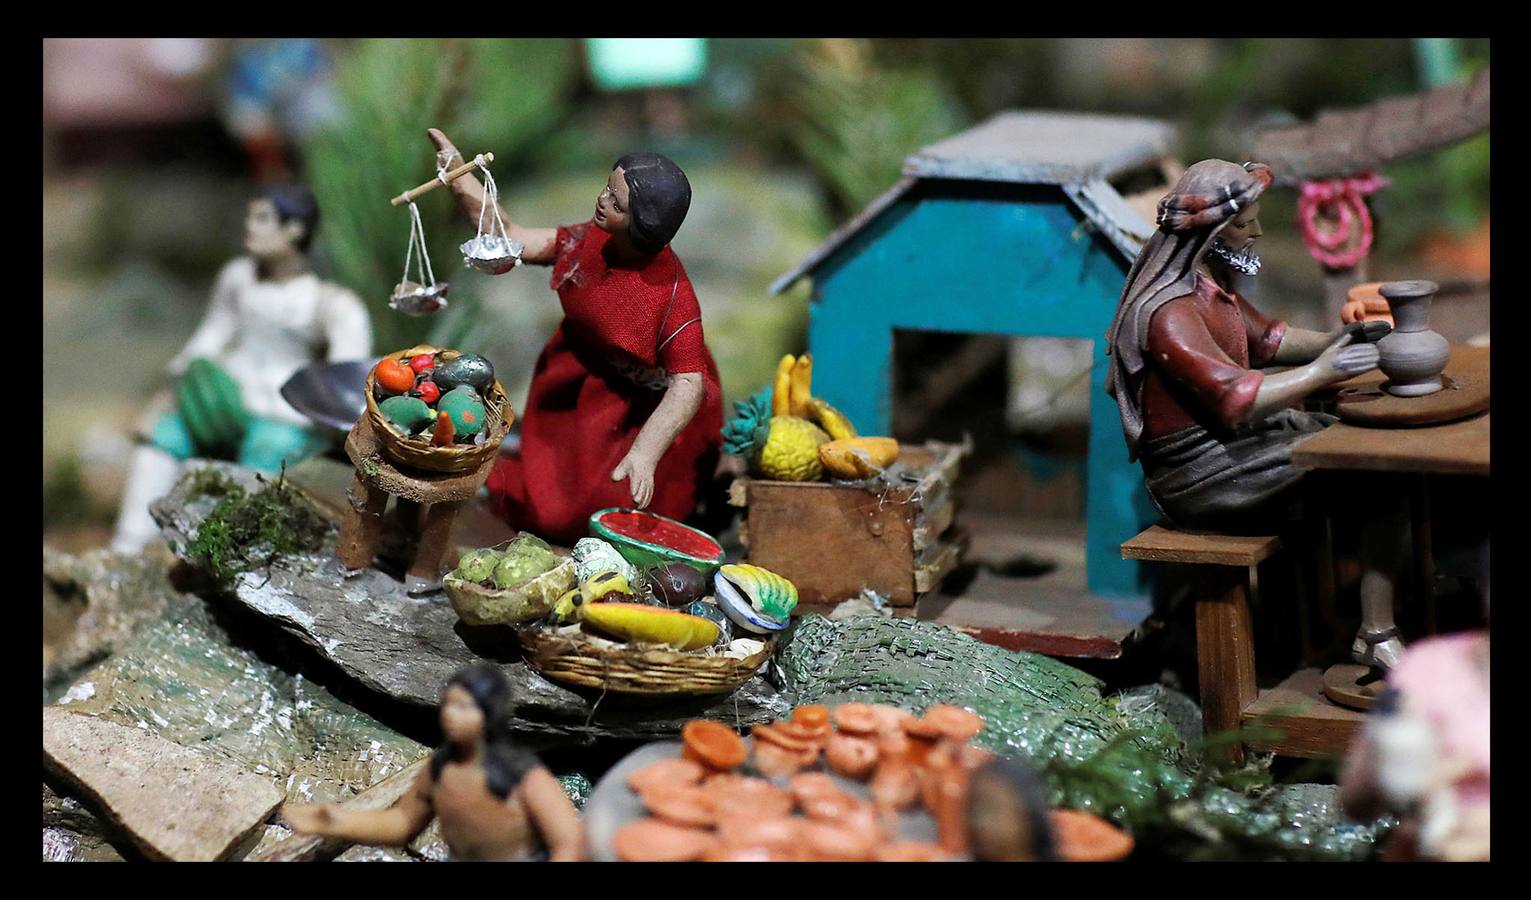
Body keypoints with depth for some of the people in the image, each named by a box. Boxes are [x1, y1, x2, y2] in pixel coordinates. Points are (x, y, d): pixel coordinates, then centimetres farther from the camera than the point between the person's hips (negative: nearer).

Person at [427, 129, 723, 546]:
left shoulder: (671, 295, -36)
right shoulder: (593, 240, -16)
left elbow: (688, 386, -37)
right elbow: (514, 241, -6)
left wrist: (644, 455, -48)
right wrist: (459, 173, -13)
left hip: (645, 412, -6)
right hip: (582, 378, 6)